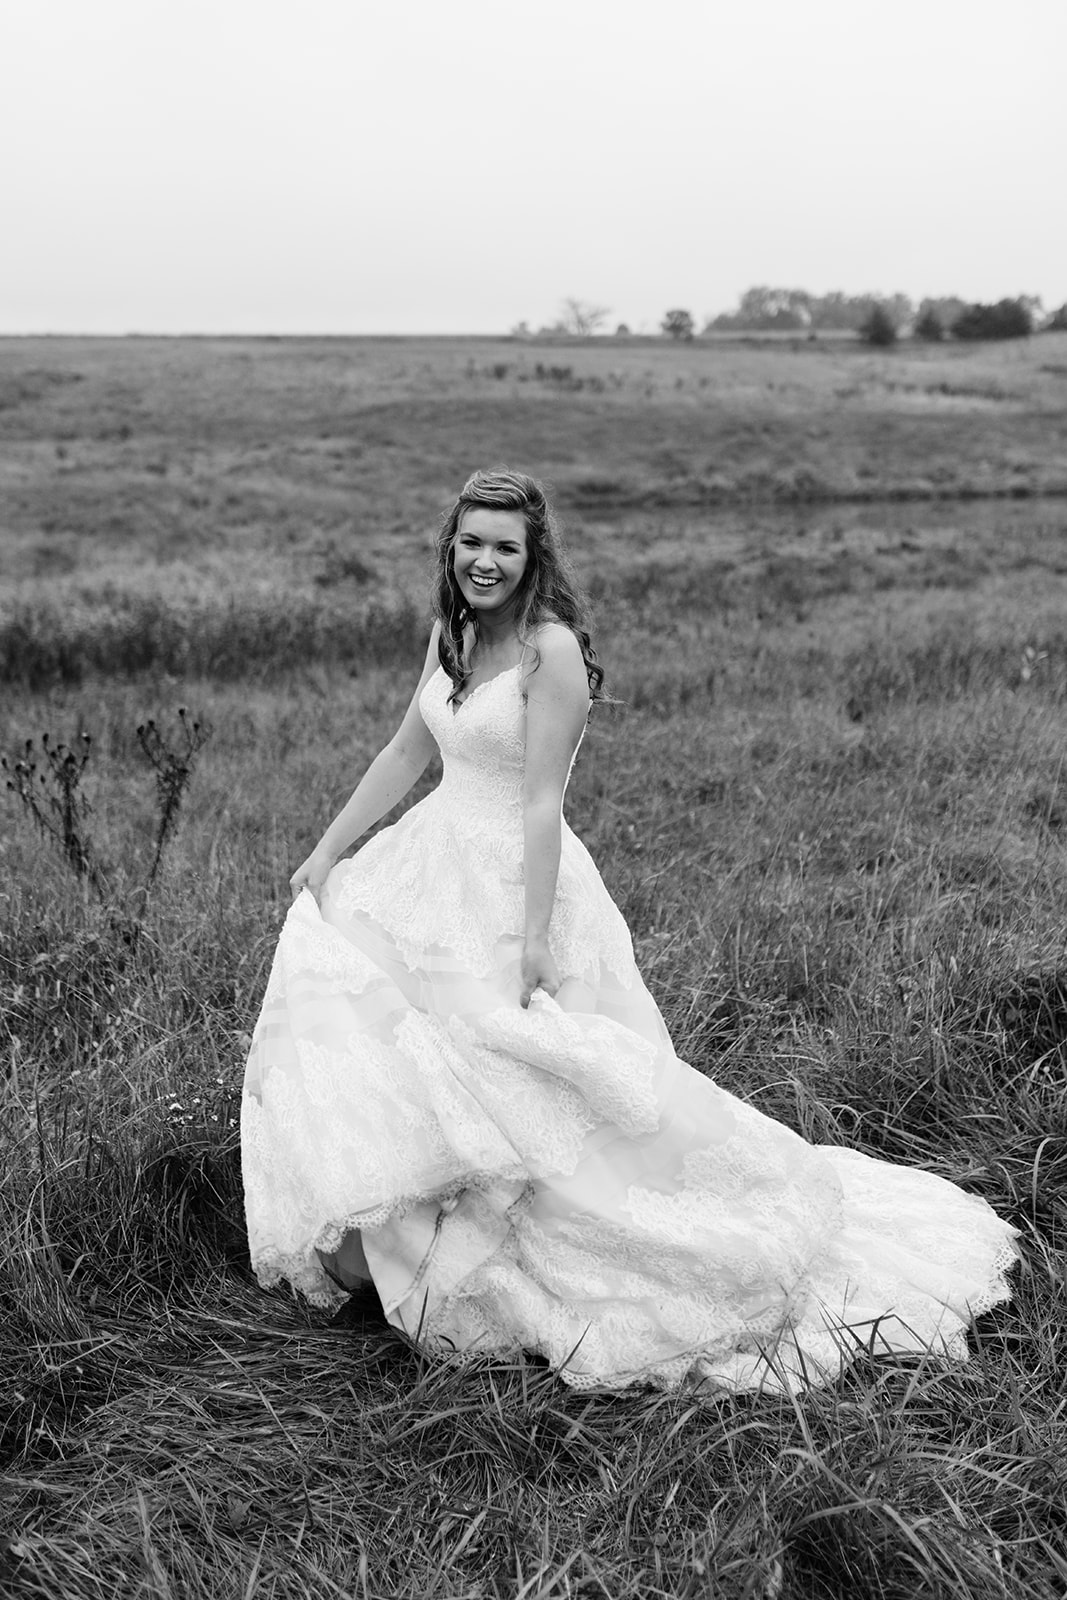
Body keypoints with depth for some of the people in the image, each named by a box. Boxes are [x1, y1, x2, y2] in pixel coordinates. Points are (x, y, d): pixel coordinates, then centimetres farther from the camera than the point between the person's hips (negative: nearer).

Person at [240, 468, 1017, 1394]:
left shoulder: (552, 649, -18)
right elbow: (406, 755, 14)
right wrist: (329, 852, 14)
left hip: (516, 880, -9)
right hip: (433, 867, 9)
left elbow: (542, 801, -21)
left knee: (534, 1083, -2)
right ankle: (365, 1239, 30)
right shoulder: (453, 634, 6)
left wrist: (534, 939, -21)